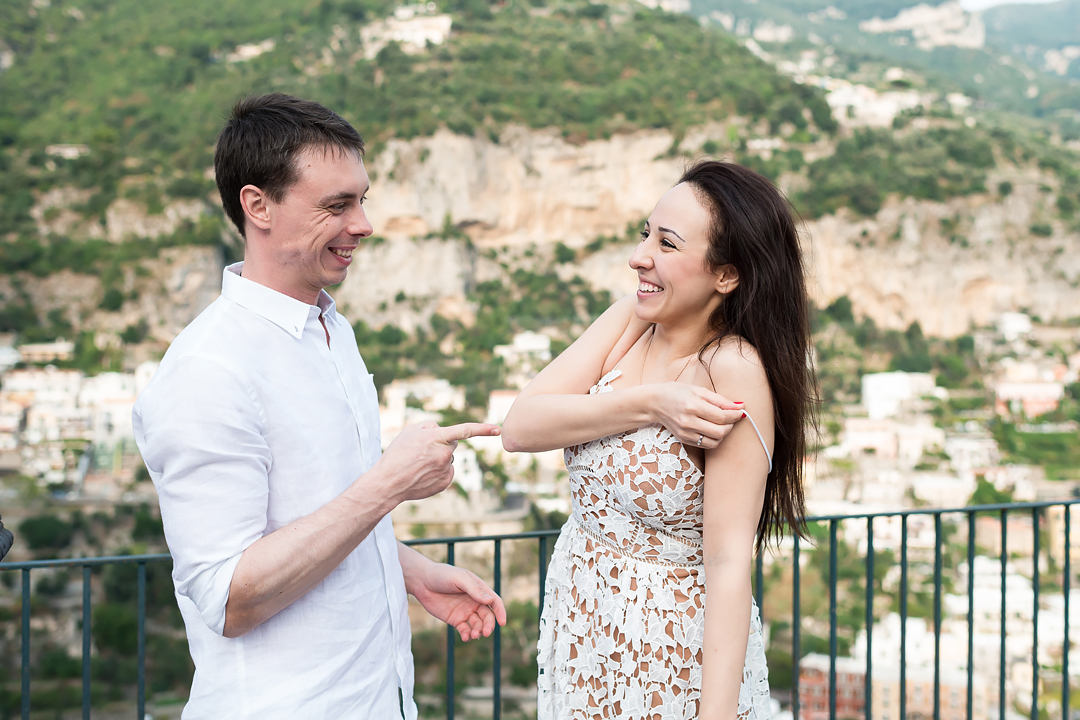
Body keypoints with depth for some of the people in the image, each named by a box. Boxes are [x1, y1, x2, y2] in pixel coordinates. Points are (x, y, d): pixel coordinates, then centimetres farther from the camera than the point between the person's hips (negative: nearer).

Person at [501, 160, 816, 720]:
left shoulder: (734, 370, -22)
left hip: (672, 662, -6)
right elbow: (520, 427, -12)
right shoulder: (628, 323, -3)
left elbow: (729, 562, -24)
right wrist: (650, 404, -24)